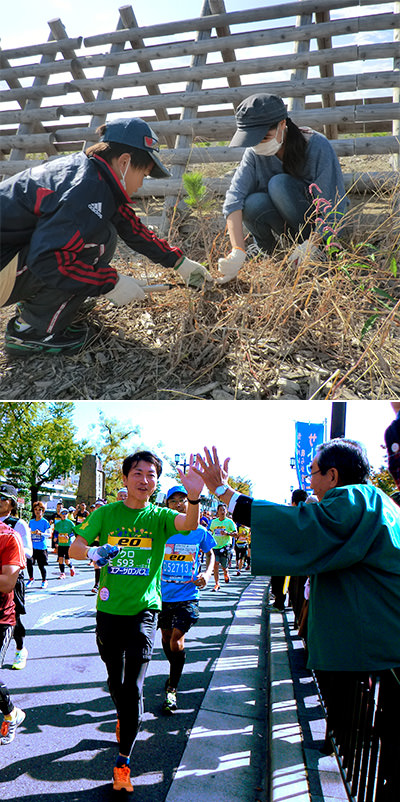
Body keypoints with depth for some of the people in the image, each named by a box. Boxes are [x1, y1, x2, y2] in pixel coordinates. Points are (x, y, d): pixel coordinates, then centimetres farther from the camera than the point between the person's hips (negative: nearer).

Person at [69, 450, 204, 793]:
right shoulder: (107, 513, -2)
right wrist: (93, 551, -30)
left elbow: (189, 524, -27)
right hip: (109, 609, 2)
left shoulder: (159, 516, -6)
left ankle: (123, 762, 8)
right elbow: (74, 547, -6)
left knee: (134, 686, -6)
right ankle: (124, 718, 49)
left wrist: (195, 498, -49)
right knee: (115, 679, 18)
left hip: (143, 610, -2)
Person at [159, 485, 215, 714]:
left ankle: (172, 690, 4)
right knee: (166, 636, 17)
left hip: (188, 595, -2)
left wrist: (207, 574, -4)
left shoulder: (200, 532, -4)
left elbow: (210, 554, 13)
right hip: (163, 593, 2)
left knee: (177, 638, -12)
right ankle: (175, 671, 45)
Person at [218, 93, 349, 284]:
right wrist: (237, 252, -39)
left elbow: (336, 205, -22)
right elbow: (234, 198, -25)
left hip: (321, 223, -3)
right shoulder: (254, 153, -13)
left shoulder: (317, 146, -22)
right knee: (252, 204, -28)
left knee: (279, 184, -29)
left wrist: (312, 244, -37)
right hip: (289, 222, 3)